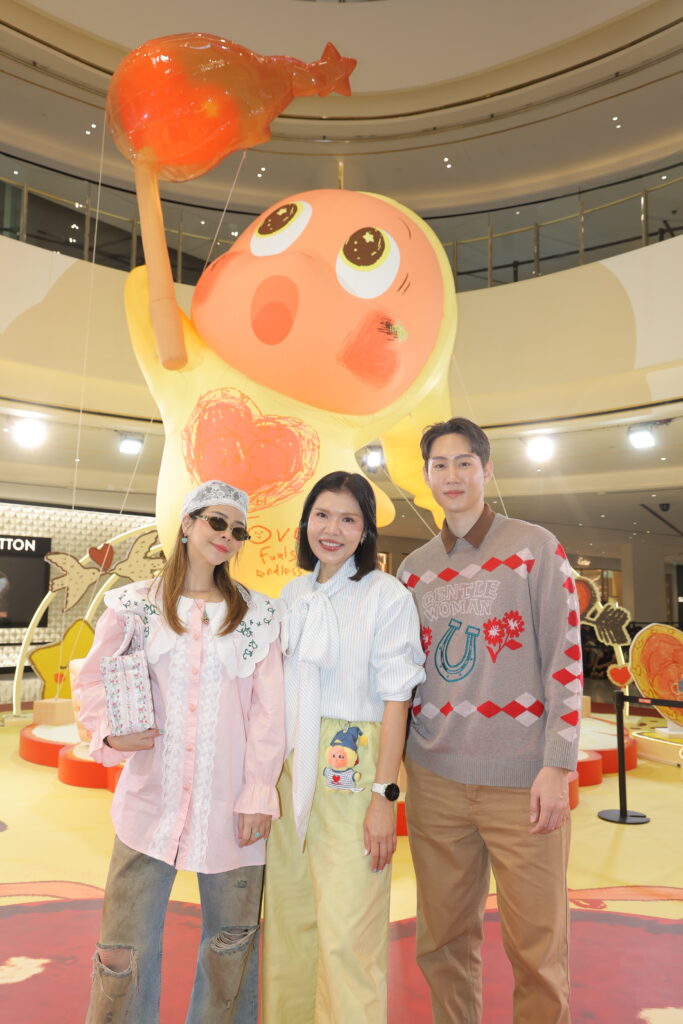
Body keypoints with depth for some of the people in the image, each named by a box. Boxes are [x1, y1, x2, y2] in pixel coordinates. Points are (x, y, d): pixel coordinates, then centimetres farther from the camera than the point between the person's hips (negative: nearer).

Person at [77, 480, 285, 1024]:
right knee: (124, 944, 7)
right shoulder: (134, 605, 3)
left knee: (233, 938, 14)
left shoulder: (257, 613, 3)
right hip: (152, 797, 0)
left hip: (230, 804, 1)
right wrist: (111, 732, -12)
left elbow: (269, 709, 0)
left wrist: (260, 792, -5)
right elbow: (93, 679, 7)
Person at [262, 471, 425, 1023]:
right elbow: (276, 688, 14)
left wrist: (385, 795, -13)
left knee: (346, 934, -1)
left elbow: (395, 698, -9)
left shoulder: (386, 595, -6)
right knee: (288, 919, 16)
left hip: (352, 771, -5)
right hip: (289, 769, 6)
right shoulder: (293, 593, 10)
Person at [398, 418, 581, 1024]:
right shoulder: (413, 570, 9)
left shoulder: (535, 548, -2)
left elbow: (565, 659, -6)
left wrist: (557, 765, -11)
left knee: (537, 947, 8)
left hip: (522, 779, -3)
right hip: (434, 776, 4)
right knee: (443, 943, 15)